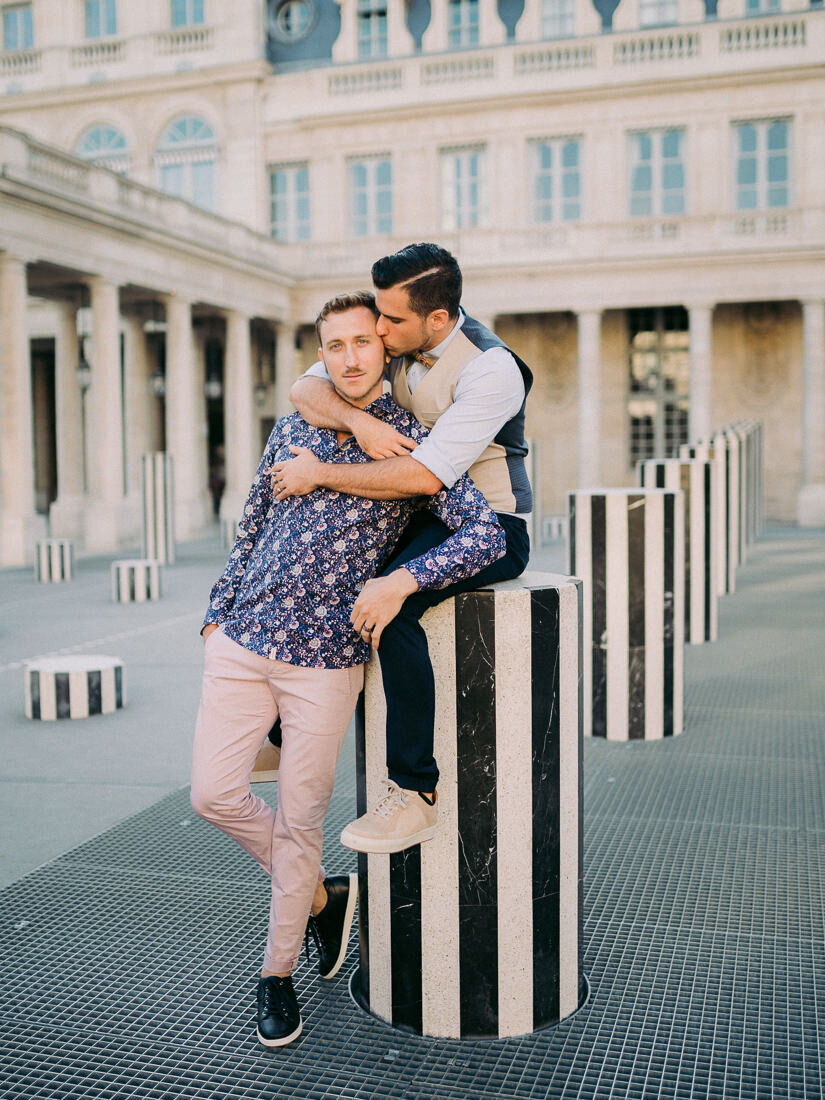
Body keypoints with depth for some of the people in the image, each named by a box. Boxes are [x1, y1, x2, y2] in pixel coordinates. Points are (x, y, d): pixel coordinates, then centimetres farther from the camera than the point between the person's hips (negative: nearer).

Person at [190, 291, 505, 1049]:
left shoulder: (413, 444, -6)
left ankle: (278, 974, 26)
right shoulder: (293, 430, 8)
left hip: (327, 658, -4)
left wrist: (402, 581, -27)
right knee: (214, 793, 2)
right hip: (242, 642, 4)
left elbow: (486, 535, -15)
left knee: (299, 822, 4)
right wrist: (218, 609, 18)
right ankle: (321, 895, 27)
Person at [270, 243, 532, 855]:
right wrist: (358, 420, -24)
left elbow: (426, 475, -31)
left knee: (387, 602, -33)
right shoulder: (394, 341, 0)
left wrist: (322, 474, -25)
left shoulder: (491, 369, -23)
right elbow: (305, 389, -3)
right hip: (418, 516, 8)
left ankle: (413, 790, -22)